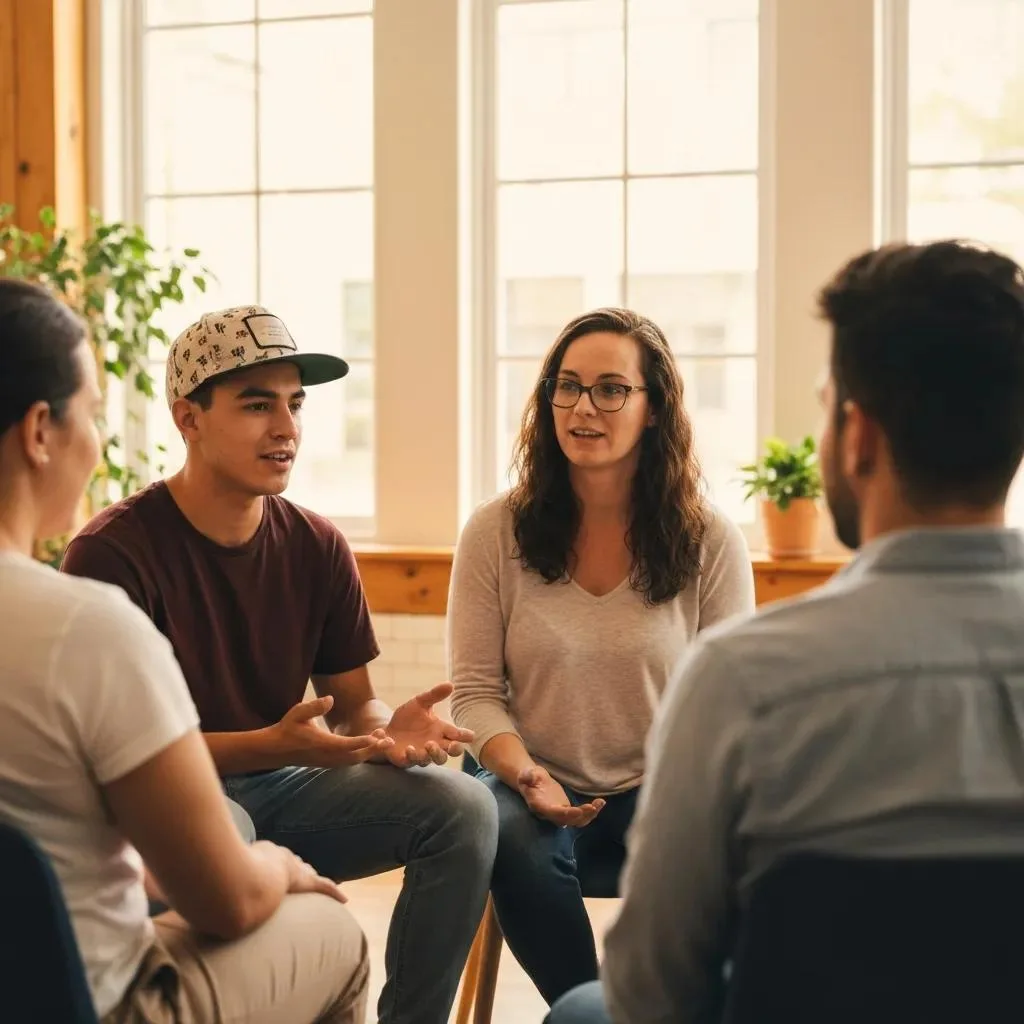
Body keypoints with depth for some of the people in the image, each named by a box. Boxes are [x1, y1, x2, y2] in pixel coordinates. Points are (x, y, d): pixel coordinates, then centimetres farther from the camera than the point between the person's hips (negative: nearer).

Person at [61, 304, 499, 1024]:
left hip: (278, 784, 5)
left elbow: (352, 702, 6)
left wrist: (388, 730, -19)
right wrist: (273, 743, -31)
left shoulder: (317, 547, 1)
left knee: (463, 806, -16)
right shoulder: (113, 553, -15)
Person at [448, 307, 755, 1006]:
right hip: (536, 789, 1)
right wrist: (523, 774, -18)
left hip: (661, 791, 0)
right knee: (515, 845, -34)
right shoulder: (495, 533, -1)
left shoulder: (712, 542, -2)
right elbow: (477, 691, 1)